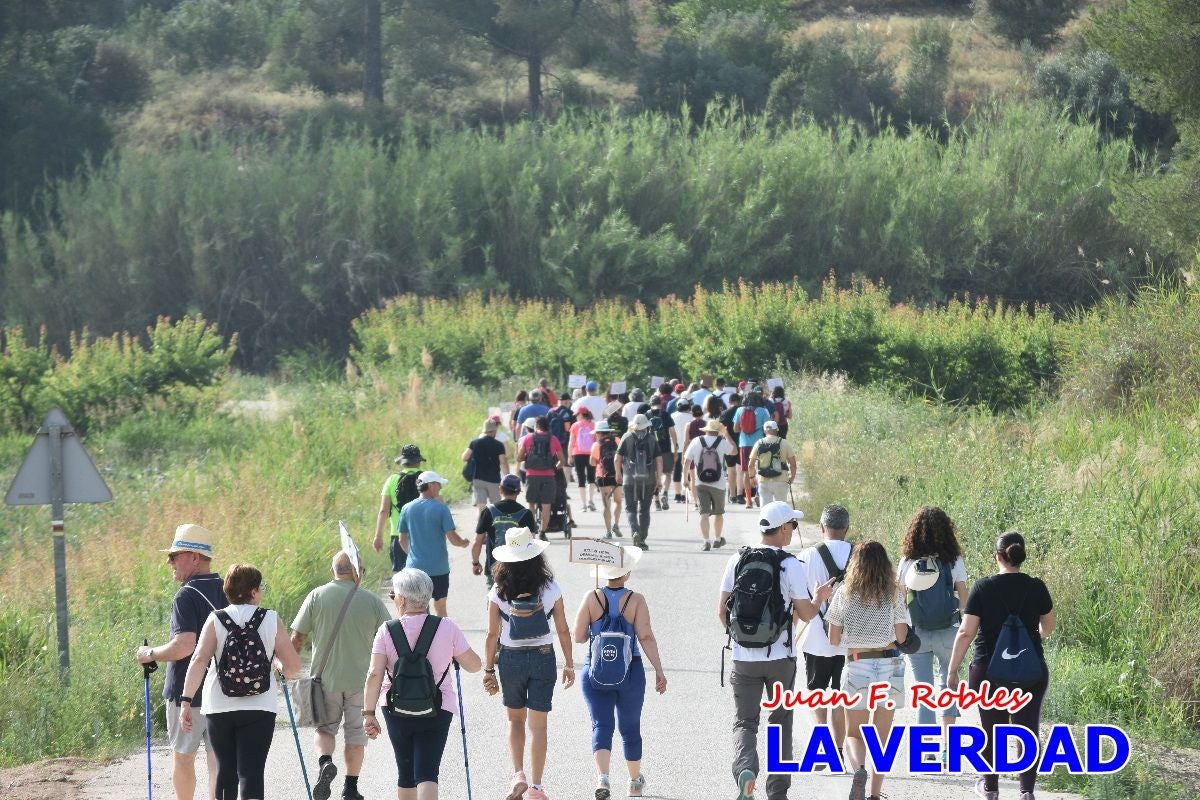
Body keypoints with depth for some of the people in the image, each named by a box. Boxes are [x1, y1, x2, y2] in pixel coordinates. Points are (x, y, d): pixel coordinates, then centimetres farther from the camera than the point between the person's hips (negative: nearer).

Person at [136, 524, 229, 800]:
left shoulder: (187, 596, -16)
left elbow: (184, 645, -26)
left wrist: (151, 654, -11)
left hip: (186, 692, -6)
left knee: (182, 756, 11)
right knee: (218, 759, 7)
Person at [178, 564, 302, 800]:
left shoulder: (215, 620, -1)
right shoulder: (271, 620, -2)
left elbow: (199, 661, -11)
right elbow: (293, 665, -1)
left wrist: (186, 700, -11)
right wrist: (280, 668, 22)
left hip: (219, 707, 2)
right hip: (259, 708, -2)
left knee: (225, 770, 18)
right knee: (251, 772, -6)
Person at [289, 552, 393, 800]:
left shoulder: (316, 596, -5)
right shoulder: (371, 601, -6)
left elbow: (297, 637, -5)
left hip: (325, 677, 0)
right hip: (360, 677, 0)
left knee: (325, 728, 14)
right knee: (355, 733, 13)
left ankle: (324, 762, -14)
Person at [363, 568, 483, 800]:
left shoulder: (387, 631, -6)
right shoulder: (447, 628, -6)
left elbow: (375, 674, -13)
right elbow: (474, 665, 0)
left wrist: (369, 713, -10)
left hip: (396, 711, 1)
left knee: (405, 773, 18)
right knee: (426, 773, -6)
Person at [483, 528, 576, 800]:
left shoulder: (498, 593, -8)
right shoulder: (550, 589, -7)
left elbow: (493, 635, -5)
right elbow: (563, 630, -2)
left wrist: (488, 670, 4)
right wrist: (569, 664, 9)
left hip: (511, 659, 0)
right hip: (543, 658, 0)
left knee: (516, 719, 19)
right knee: (538, 724, 6)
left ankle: (518, 774, 4)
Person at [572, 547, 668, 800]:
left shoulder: (592, 599, -6)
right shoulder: (636, 600, -9)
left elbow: (578, 636, -5)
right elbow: (646, 637, -14)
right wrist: (659, 671, -12)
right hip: (631, 673, 0)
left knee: (601, 725, -2)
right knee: (630, 728, 16)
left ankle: (602, 777, -25)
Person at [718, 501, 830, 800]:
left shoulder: (737, 560, -1)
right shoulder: (790, 565, -10)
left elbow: (722, 610, 2)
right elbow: (805, 614, -5)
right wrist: (820, 598, 15)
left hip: (744, 658, 1)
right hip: (780, 657, -1)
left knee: (745, 721, 6)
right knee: (780, 722, 14)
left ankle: (745, 769, -23)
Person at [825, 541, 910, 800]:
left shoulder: (844, 592, -1)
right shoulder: (893, 594, -1)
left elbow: (834, 639, 2)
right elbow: (901, 637, 2)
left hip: (857, 667, -1)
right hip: (890, 667, 1)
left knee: (854, 733, 9)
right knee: (881, 736, 12)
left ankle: (859, 769, -21)